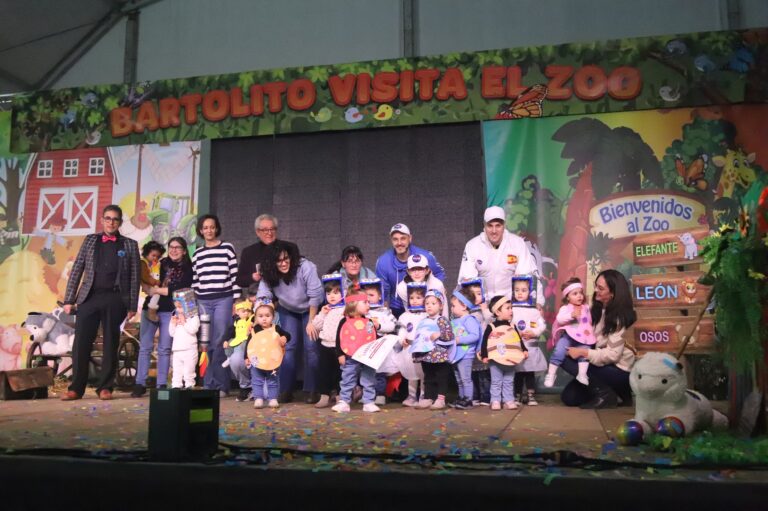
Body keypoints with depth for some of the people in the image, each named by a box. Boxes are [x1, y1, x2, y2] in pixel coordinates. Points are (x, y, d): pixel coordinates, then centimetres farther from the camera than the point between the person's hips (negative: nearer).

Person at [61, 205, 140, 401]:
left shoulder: (130, 245, 7)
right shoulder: (90, 240, 13)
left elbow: (134, 277, 4)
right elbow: (77, 270, 9)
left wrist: (132, 306, -2)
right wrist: (69, 299, 2)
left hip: (115, 299, -1)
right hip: (89, 297, 2)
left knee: (110, 344, 3)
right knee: (81, 343, -1)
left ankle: (105, 387, 10)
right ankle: (76, 387, 6)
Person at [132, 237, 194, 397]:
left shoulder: (188, 269, 1)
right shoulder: (161, 263, 11)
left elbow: (180, 290, -11)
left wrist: (157, 290, -8)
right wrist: (150, 288, -13)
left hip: (169, 311, -2)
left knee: (164, 349, 2)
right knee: (144, 347, 1)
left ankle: (162, 385, 8)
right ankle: (140, 384, 6)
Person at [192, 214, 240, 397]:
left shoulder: (227, 248, 4)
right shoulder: (197, 253, 14)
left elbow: (234, 276, 0)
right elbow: (194, 281, 15)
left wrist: (237, 300, -4)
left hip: (223, 300, -3)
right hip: (203, 301, 3)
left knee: (219, 343, -7)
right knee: (206, 344, 3)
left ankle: (221, 385, 0)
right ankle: (208, 385, 11)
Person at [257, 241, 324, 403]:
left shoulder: (305, 267, -31)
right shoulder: (269, 275, -18)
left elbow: (315, 295, -26)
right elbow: (262, 298, -20)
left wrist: (311, 322, -21)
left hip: (311, 310, -3)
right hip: (288, 311, 3)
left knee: (311, 346, -11)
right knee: (289, 346, -4)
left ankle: (312, 390, -2)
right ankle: (286, 390, 3)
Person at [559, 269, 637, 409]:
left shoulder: (618, 317, -19)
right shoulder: (598, 309, 5)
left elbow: (613, 354, -24)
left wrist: (583, 352, -26)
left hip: (619, 371, -8)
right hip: (604, 365, 8)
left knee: (567, 361, -20)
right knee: (568, 397, 0)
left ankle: (605, 394, -10)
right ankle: (613, 393, 11)